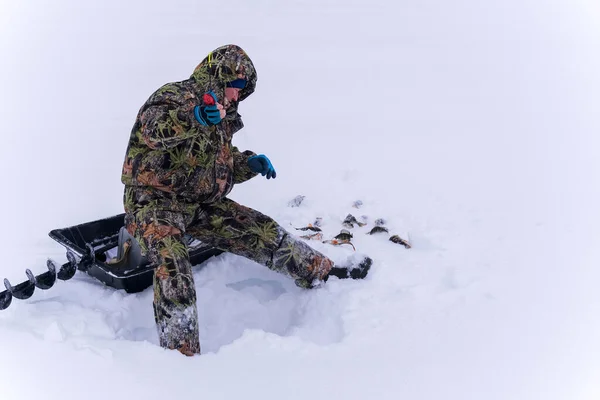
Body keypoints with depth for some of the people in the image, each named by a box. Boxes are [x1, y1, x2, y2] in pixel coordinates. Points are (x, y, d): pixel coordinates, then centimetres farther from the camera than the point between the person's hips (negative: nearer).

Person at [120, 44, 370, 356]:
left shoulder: (220, 119, 15)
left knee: (262, 232, 4)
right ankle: (181, 351, -34)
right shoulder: (174, 97, -13)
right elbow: (152, 127, -35)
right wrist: (194, 117, -54)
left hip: (199, 204, 8)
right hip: (155, 200, -7)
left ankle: (323, 273, 19)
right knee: (172, 264, -32)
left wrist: (249, 163, 3)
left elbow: (222, 165, 24)